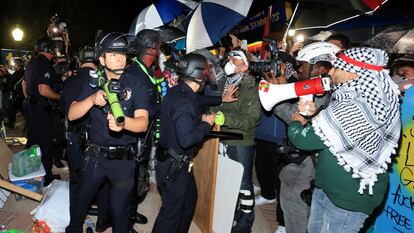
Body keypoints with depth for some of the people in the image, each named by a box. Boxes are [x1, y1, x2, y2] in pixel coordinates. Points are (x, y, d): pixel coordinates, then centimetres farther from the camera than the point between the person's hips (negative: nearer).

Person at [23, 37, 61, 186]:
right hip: (41, 108, -10)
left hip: (30, 105, 10)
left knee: (32, 139, 21)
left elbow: (24, 84, 21)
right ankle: (46, 176, 9)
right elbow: (44, 90, -26)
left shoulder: (31, 63, 12)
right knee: (45, 143, 0)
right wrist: (60, 97, -13)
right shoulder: (45, 64, -18)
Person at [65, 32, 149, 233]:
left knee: (120, 210, 11)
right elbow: (72, 115, -6)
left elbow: (143, 123, -20)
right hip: (95, 154, 3)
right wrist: (92, 99, -24)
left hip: (124, 158, -3)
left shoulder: (135, 86, -8)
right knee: (81, 200, 22)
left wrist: (124, 122, -42)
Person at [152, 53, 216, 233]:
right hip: (174, 166, -10)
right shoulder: (184, 102, -27)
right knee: (172, 211, 6)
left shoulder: (175, 92, 2)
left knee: (190, 199, 27)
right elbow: (186, 139, -33)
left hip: (179, 163, 10)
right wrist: (206, 124, -20)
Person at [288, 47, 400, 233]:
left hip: (348, 197, -9)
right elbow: (333, 121, 17)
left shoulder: (353, 109, -31)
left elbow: (305, 139, -25)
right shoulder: (368, 98, 2)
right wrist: (314, 112, -2)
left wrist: (295, 123, -3)